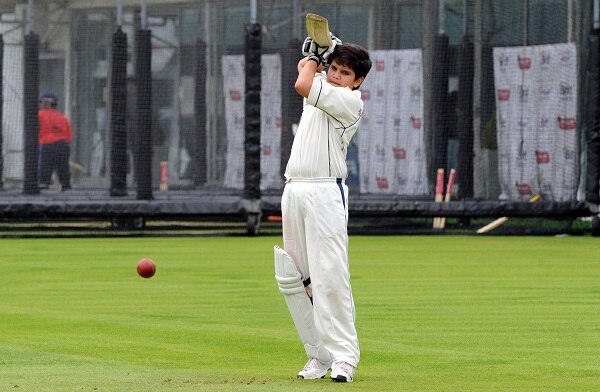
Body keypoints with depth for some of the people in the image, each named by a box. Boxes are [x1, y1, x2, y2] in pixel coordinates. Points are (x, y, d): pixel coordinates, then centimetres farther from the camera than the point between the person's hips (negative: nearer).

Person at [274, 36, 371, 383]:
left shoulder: (350, 101, -8)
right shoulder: (322, 86, 17)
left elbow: (303, 85, -16)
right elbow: (306, 68, 37)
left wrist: (314, 60, 3)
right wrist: (317, 55, 18)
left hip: (325, 192, -8)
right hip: (294, 190, 8)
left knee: (329, 276, -15)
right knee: (293, 278, 5)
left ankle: (343, 355, -14)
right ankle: (320, 354, 9)